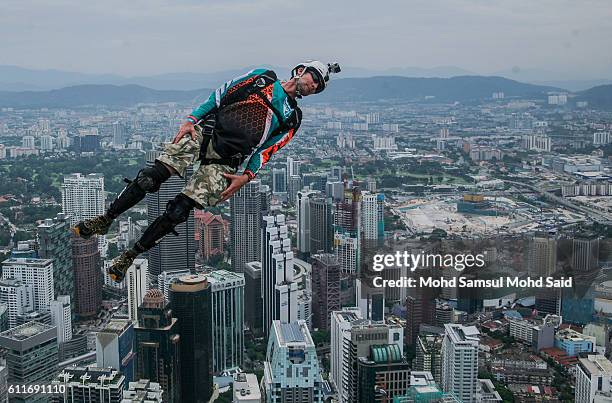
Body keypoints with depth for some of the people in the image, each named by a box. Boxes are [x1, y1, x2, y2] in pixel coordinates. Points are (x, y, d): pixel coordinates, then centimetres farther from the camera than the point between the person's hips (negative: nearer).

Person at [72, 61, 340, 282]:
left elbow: (266, 151, 11)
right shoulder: (264, 77, 15)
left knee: (179, 211, -13)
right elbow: (220, 95, 10)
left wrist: (246, 177, -3)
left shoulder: (292, 118, 18)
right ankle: (105, 220, -6)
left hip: (224, 163, 1)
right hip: (204, 133, 0)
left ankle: (130, 256, -2)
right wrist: (191, 119, -1)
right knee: (153, 176, -20)